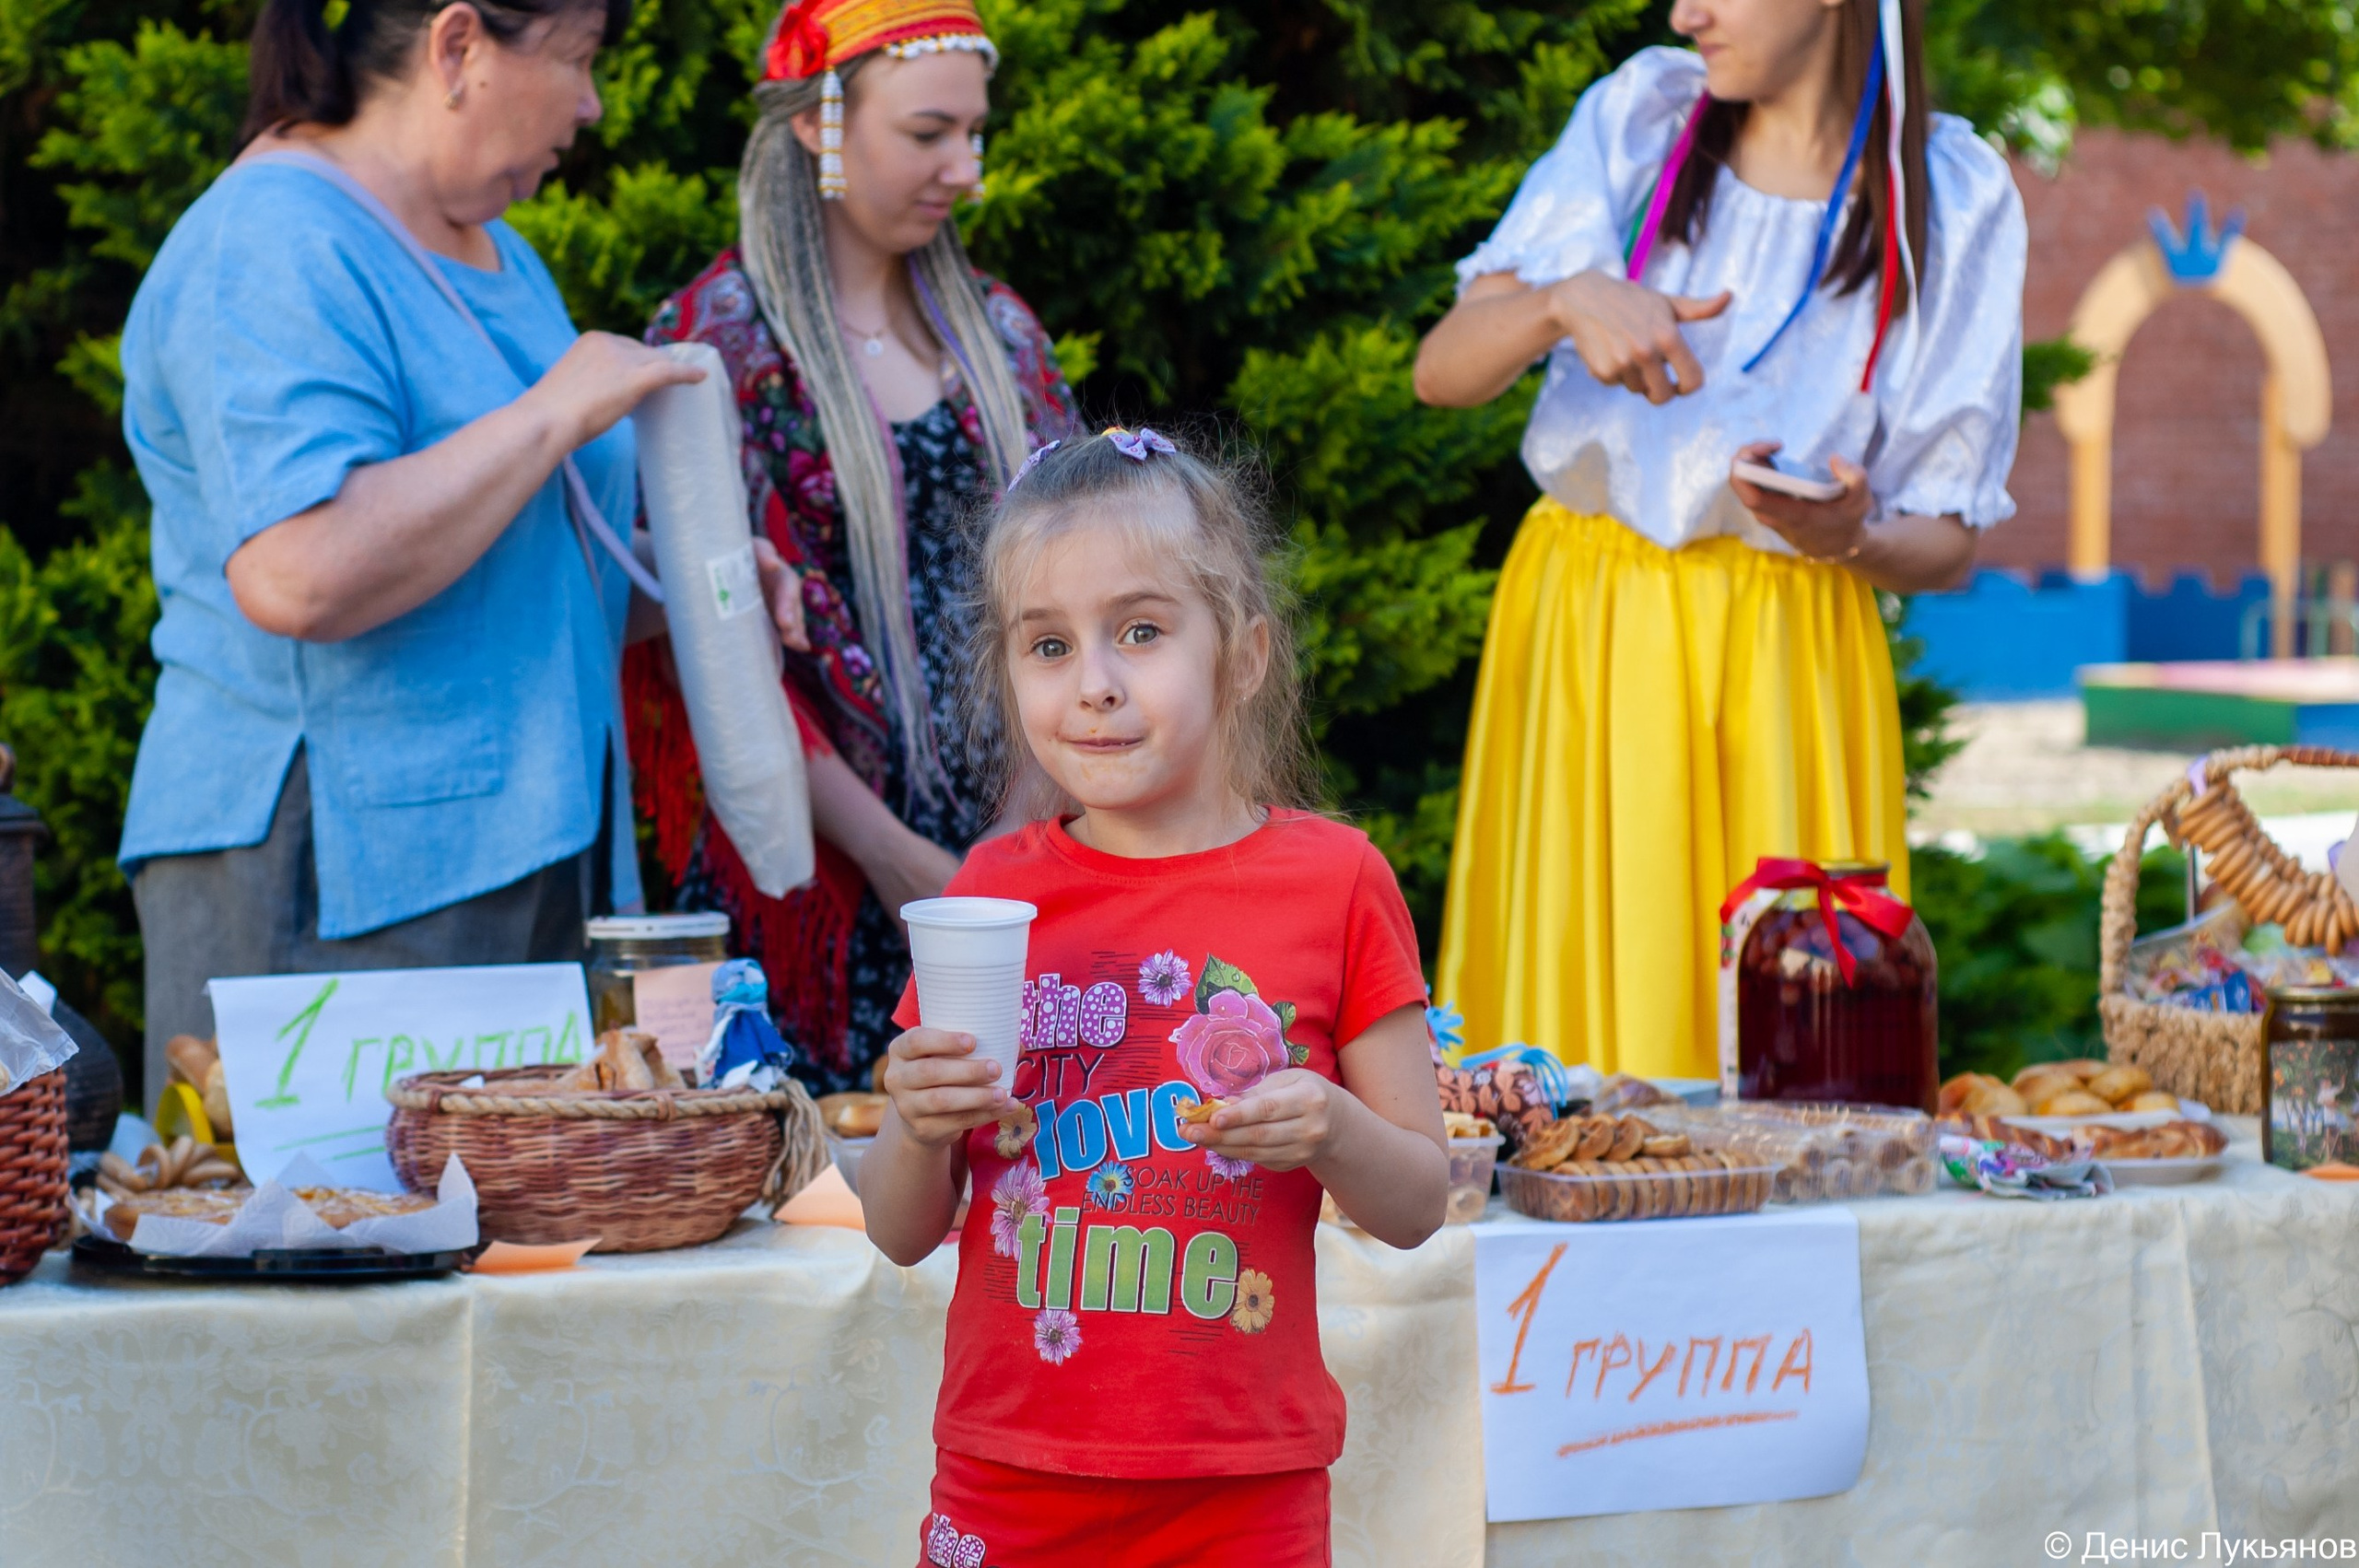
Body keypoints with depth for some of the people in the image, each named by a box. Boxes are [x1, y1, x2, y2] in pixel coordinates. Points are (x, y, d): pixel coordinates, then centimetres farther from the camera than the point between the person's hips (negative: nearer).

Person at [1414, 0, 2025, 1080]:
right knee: (1574, 1000, 0)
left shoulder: (1953, 201, -1)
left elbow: (1946, 544, 1)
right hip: (1578, 629, 1)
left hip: (1784, 668, -1)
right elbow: (1442, 370, -5)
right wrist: (1569, 300, -25)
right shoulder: (1639, 116, 3)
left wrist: (1848, 539, -22)